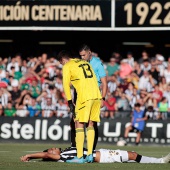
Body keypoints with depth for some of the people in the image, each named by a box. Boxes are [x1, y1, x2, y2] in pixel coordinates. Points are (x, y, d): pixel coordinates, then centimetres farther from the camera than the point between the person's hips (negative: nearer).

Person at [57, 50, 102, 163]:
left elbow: (66, 85, -4)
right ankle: (90, 155, 8)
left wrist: (70, 102, -3)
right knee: (90, 124, 13)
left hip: (84, 97, -6)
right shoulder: (85, 62, 23)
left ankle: (79, 157, -6)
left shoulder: (67, 66, 4)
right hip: (97, 96, 6)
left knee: (79, 124, -1)